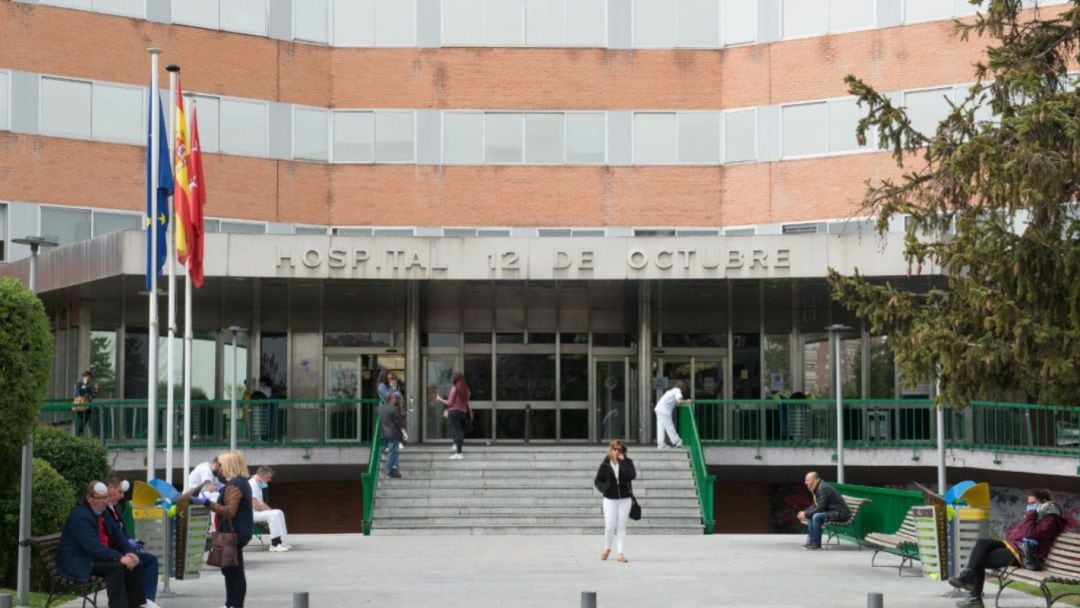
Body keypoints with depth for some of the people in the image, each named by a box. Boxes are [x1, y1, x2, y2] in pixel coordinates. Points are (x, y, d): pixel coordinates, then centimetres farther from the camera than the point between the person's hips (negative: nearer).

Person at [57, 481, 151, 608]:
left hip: (99, 554, 9)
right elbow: (93, 547, -30)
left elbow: (117, 534, 11)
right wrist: (119, 557, -32)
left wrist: (129, 553, -7)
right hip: (79, 563, -9)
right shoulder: (80, 516, -21)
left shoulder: (101, 512, 9)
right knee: (116, 566, -28)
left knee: (133, 563, -1)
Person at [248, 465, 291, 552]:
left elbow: (261, 503, 22)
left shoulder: (258, 484, 17)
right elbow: (255, 506, -23)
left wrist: (270, 510, 7)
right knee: (274, 515, -25)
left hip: (257, 512, 11)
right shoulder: (252, 484, -17)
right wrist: (269, 511, -10)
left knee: (279, 513, 10)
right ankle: (274, 545, -24)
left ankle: (279, 541, 6)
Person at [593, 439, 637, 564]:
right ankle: (607, 549, 25)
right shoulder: (605, 465, -1)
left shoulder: (627, 463, -1)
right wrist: (604, 488, -14)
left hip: (625, 499, 0)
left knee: (621, 527, 4)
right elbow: (598, 481, 6)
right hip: (610, 499, 0)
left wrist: (622, 462, -19)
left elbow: (632, 475, -20)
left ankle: (620, 553, 10)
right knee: (609, 527, -1)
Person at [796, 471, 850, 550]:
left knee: (816, 516, -28)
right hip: (832, 512, 11)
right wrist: (804, 512, 5)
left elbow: (820, 508, -22)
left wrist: (806, 514, -15)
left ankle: (816, 543, -18)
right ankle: (811, 541, 7)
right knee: (810, 516, 11)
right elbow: (816, 506, 19)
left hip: (840, 513, -11)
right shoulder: (818, 488, 12)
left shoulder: (823, 488, -19)